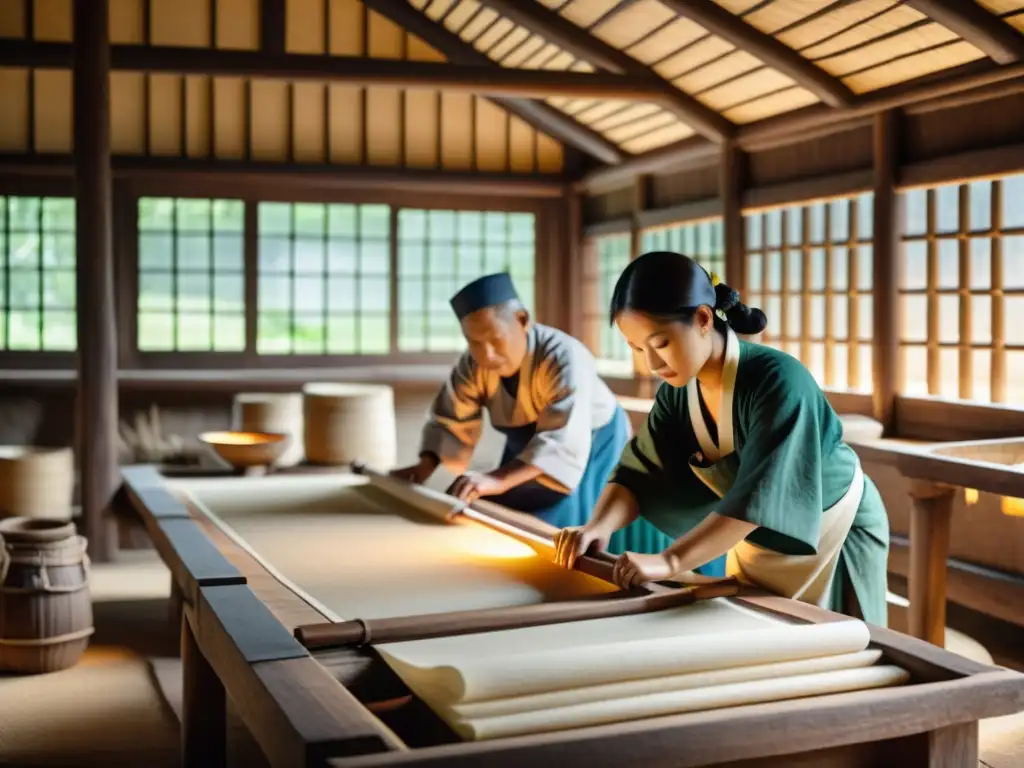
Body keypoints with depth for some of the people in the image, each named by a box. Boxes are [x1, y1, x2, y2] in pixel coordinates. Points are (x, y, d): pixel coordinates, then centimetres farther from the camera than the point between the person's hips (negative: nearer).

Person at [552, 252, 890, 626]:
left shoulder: (777, 381, -32)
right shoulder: (678, 390, -10)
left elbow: (758, 496, -40)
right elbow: (640, 470, -10)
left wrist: (669, 561, -48)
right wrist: (597, 527, -30)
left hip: (831, 541, -6)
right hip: (755, 545, 6)